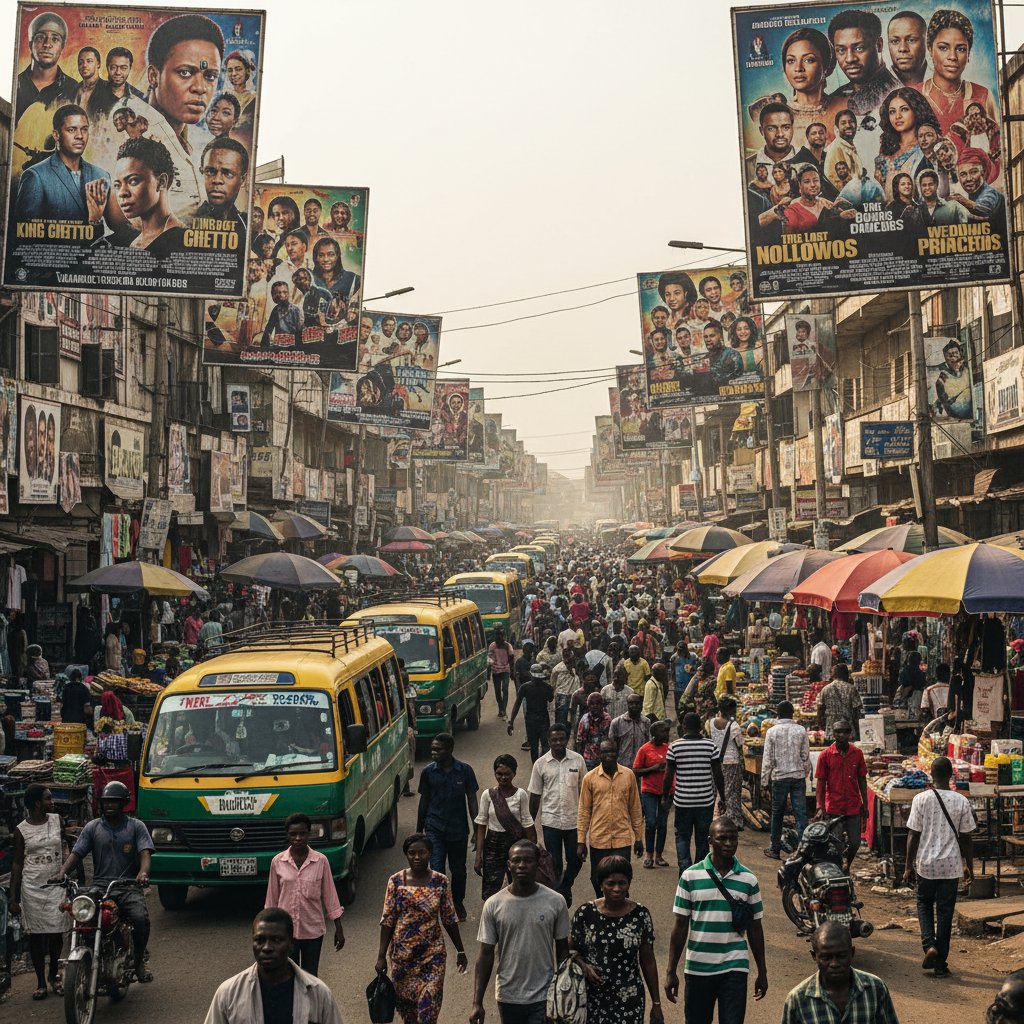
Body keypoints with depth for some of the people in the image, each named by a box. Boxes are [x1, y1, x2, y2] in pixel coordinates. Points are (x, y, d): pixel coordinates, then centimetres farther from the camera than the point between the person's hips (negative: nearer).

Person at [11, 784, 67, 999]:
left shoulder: (57, 821, 3)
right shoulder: (21, 830, -1)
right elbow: (17, 864, 3)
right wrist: (13, 898, 0)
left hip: (56, 885, 1)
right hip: (32, 887, -1)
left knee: (56, 933, 1)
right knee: (36, 935, 3)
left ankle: (54, 976, 22)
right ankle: (41, 982, 13)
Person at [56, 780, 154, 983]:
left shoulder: (136, 826, 10)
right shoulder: (92, 827, 15)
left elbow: (145, 853, -3)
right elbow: (76, 853, 7)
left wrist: (143, 873, -26)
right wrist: (62, 872, -13)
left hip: (128, 887, -2)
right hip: (100, 887, 2)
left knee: (141, 919, -28)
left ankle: (138, 961, -5)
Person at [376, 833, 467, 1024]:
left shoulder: (441, 882, -4)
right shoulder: (396, 881, -5)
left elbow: (449, 919, 4)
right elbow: (387, 920, -2)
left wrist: (460, 951, 9)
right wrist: (381, 956, -5)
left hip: (432, 954, -1)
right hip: (402, 954, 1)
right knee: (406, 1007, 12)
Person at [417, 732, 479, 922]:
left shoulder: (464, 770, -7)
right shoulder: (428, 772, -4)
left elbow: (472, 800, 0)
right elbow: (424, 801, 6)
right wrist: (419, 831, 10)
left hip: (458, 829, 0)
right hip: (435, 829, 0)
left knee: (458, 870, 13)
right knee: (437, 869, -10)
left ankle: (458, 903, 35)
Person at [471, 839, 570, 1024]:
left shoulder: (555, 902, -7)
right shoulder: (493, 905, -6)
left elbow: (563, 951, 2)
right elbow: (486, 955, -2)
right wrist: (477, 1003, -4)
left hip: (544, 997, -1)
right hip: (508, 996, 1)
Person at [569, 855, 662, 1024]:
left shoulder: (640, 915, -5)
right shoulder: (585, 913, -6)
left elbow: (648, 961, 2)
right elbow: (571, 948, 7)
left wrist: (656, 1003, 4)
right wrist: (584, 965, -14)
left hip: (629, 1000, 0)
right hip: (592, 998, 0)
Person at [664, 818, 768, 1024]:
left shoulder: (749, 879, 1)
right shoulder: (690, 876, -4)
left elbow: (755, 928, 8)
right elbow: (680, 926, 0)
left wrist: (762, 971, 10)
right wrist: (671, 971, -1)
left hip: (734, 969, 0)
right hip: (697, 968, 0)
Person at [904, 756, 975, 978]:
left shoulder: (921, 799, -9)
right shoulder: (961, 801, -6)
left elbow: (913, 836, -7)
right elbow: (966, 837, 0)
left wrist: (909, 867, 2)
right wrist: (969, 866, 13)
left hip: (926, 864, -1)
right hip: (951, 865, 1)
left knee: (924, 904, 20)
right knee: (945, 911, 9)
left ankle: (930, 945, -3)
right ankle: (941, 963, 13)